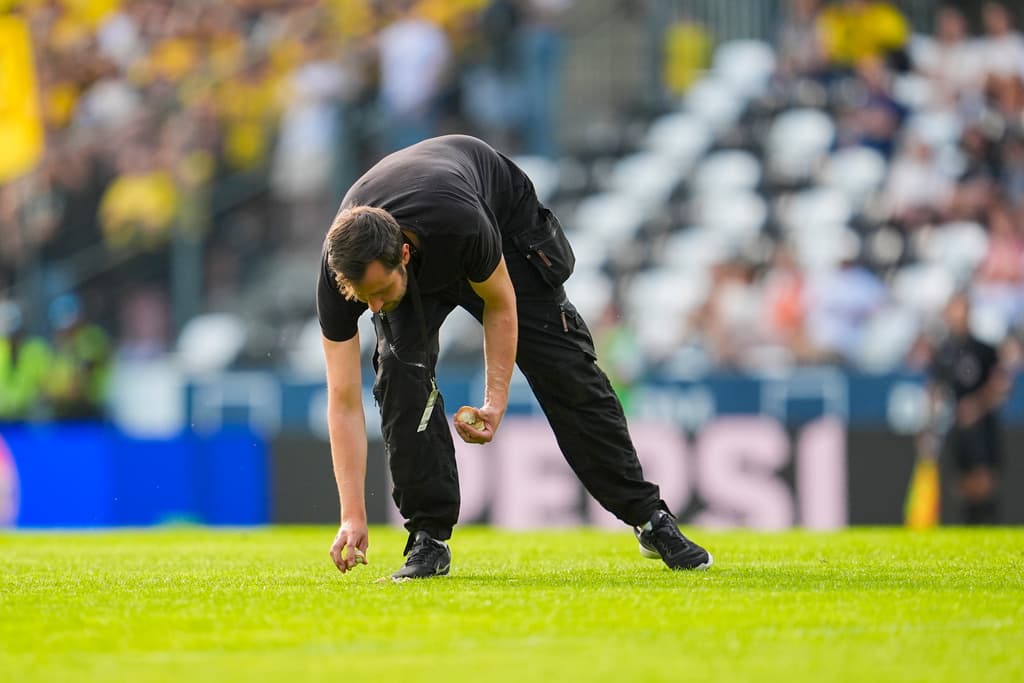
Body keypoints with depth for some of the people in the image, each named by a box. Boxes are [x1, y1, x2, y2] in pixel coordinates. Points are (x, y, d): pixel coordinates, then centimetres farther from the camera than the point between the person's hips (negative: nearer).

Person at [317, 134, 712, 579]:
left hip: (507, 220, -2)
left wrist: (495, 402, -29)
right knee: (401, 371, -23)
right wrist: (353, 517, -35)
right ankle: (428, 537, -13)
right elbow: (344, 400, -31)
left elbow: (500, 304, -23)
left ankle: (649, 517, 12)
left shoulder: (462, 223, -46)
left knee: (566, 370, -1)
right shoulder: (339, 270, -36)